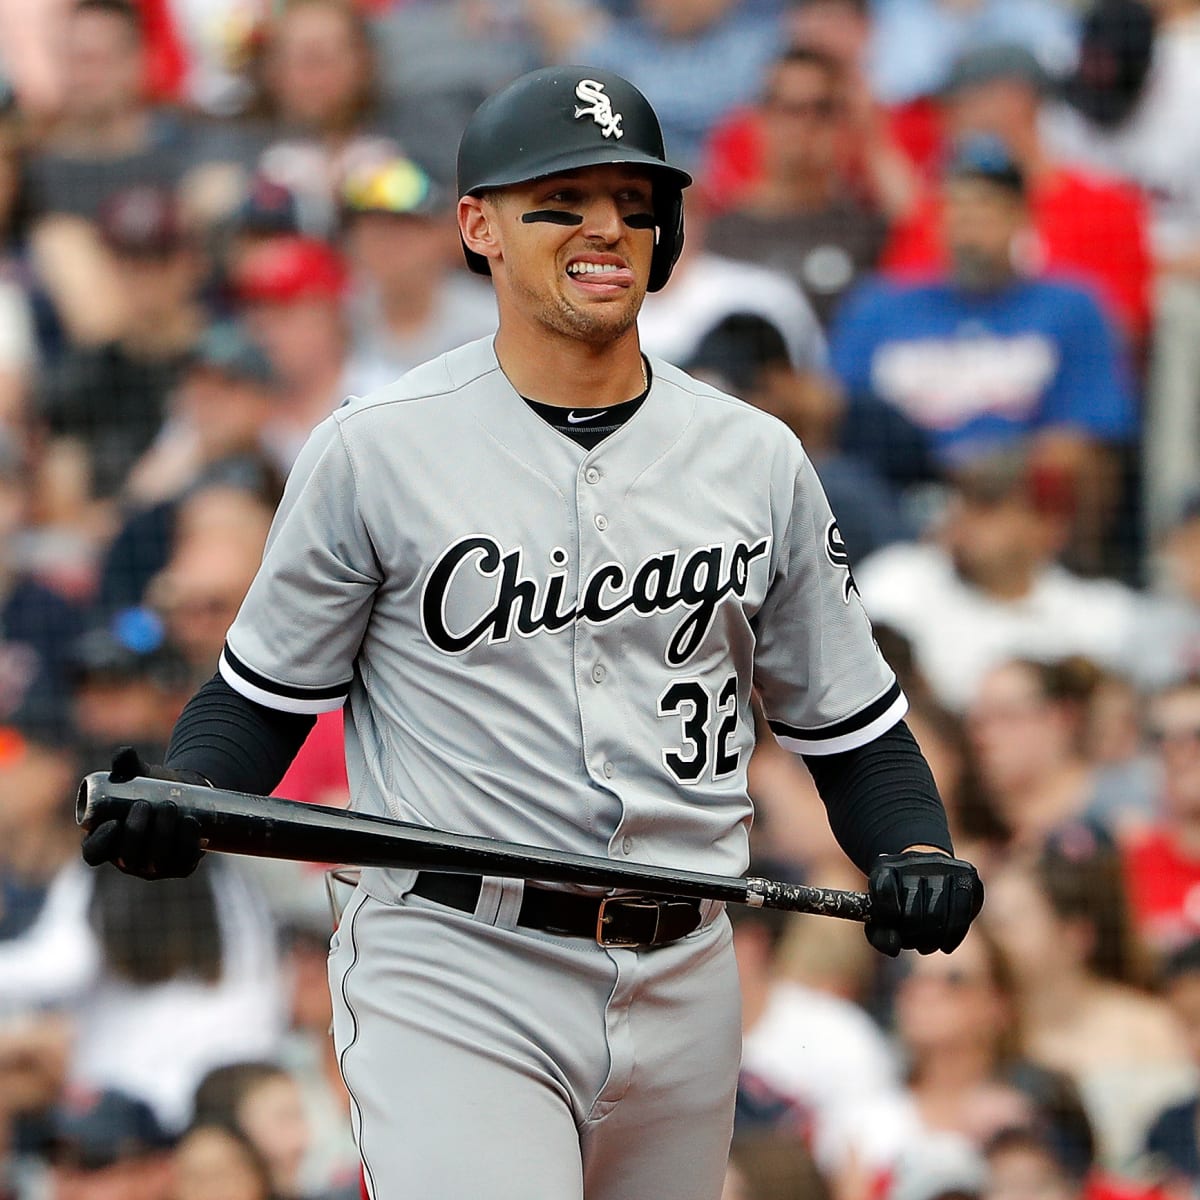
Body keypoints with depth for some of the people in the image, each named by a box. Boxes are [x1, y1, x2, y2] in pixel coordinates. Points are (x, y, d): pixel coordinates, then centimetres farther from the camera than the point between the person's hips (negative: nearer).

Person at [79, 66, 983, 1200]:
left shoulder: (758, 459, 9)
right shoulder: (373, 450, -1)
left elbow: (849, 722, 15)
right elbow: (264, 692, 6)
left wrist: (918, 853, -4)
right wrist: (178, 799, -14)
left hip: (681, 983, 4)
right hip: (451, 983, -4)